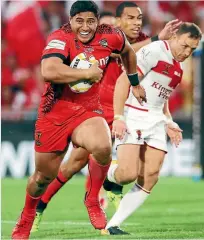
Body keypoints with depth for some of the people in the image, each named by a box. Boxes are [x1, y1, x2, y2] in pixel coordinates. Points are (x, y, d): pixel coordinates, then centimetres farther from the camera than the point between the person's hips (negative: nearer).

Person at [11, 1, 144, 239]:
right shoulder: (60, 38, -20)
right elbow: (49, 71, -39)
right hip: (53, 114, -2)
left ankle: (92, 200, -4)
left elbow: (128, 51, 19)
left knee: (103, 147, -31)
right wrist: (87, 72, -29)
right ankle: (27, 215, 45)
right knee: (44, 176, 12)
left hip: (87, 111, 2)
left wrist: (134, 84, 28)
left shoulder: (110, 37, -6)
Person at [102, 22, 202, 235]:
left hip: (155, 121, 8)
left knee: (149, 179, -5)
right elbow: (123, 81, -15)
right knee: (129, 174, -20)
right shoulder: (154, 52, -10)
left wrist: (168, 124, 12)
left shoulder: (178, 69, 16)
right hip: (133, 116, -8)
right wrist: (118, 117, -21)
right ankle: (104, 177, 14)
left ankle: (112, 225, 0)